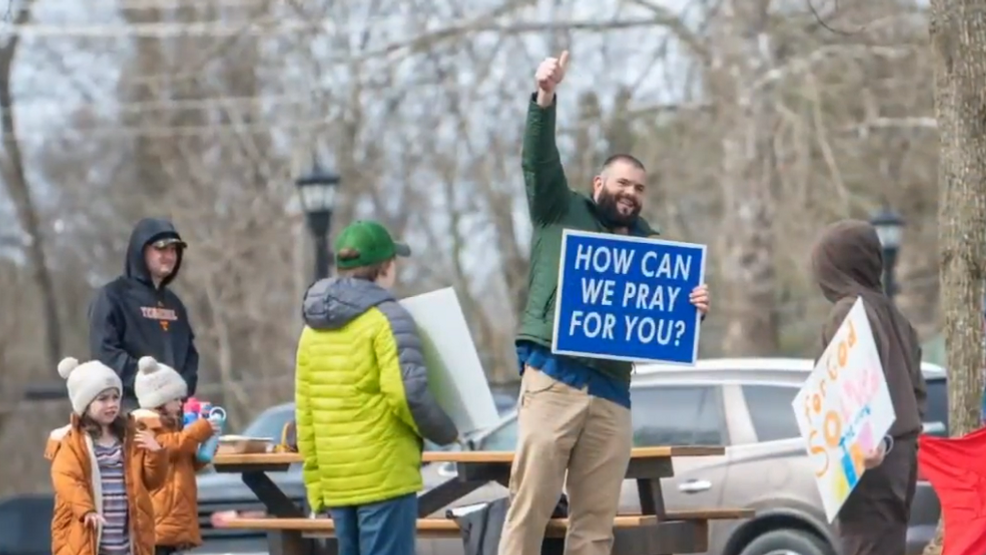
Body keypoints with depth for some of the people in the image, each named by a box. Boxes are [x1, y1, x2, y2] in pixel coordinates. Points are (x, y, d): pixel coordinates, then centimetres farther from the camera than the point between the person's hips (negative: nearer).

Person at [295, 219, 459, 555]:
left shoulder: (313, 328, 14)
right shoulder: (387, 318, -8)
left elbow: (305, 413, 13)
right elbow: (408, 393, -18)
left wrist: (315, 483, 17)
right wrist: (445, 432, -1)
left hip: (336, 480, 7)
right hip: (386, 475, -7)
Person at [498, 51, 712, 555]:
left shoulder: (646, 243, 20)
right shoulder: (561, 212, 11)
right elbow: (539, 160, -5)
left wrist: (693, 307, -11)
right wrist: (545, 99, -20)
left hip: (611, 393, 4)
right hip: (553, 380, -4)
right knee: (530, 507, -8)